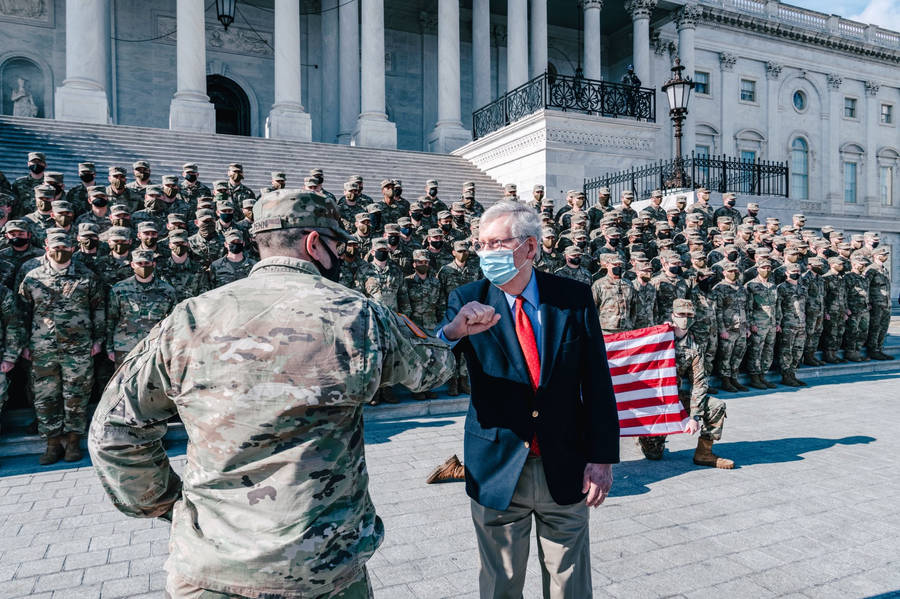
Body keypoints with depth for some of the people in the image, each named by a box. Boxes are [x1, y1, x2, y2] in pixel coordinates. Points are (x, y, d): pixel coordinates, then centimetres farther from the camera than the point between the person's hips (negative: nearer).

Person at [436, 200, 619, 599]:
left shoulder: (574, 297, -4)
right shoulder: (467, 301, -6)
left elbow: (597, 383, -2)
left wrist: (602, 457, -5)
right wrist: (454, 331, -34)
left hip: (566, 471, 1)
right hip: (498, 471, 0)